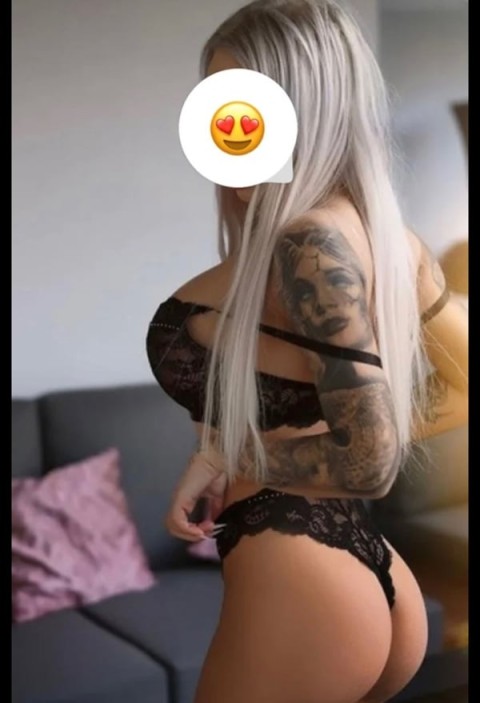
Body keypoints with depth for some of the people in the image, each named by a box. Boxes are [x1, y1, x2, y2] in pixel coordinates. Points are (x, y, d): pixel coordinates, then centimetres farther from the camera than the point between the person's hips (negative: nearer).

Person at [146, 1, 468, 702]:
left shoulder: (310, 237, -19)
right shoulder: (385, 231, 6)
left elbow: (368, 460, -23)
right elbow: (461, 387, 16)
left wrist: (224, 458, -10)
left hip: (294, 587, -9)